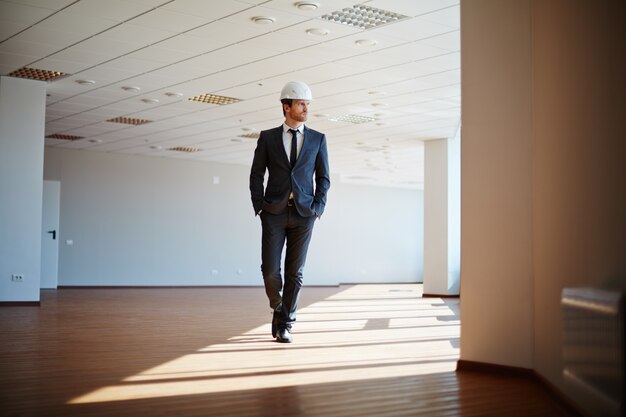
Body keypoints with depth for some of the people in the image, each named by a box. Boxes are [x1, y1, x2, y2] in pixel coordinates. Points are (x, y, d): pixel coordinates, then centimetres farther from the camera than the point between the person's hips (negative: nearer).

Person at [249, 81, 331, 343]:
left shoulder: (318, 139, 8)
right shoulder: (267, 137, 5)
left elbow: (323, 178, 8)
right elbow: (256, 175, 6)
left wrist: (318, 208, -3)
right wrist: (259, 207, -5)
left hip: (303, 214, 1)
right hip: (274, 213, 0)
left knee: (295, 272, -1)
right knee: (270, 269, -6)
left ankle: (284, 325, 8)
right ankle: (278, 309, 22)